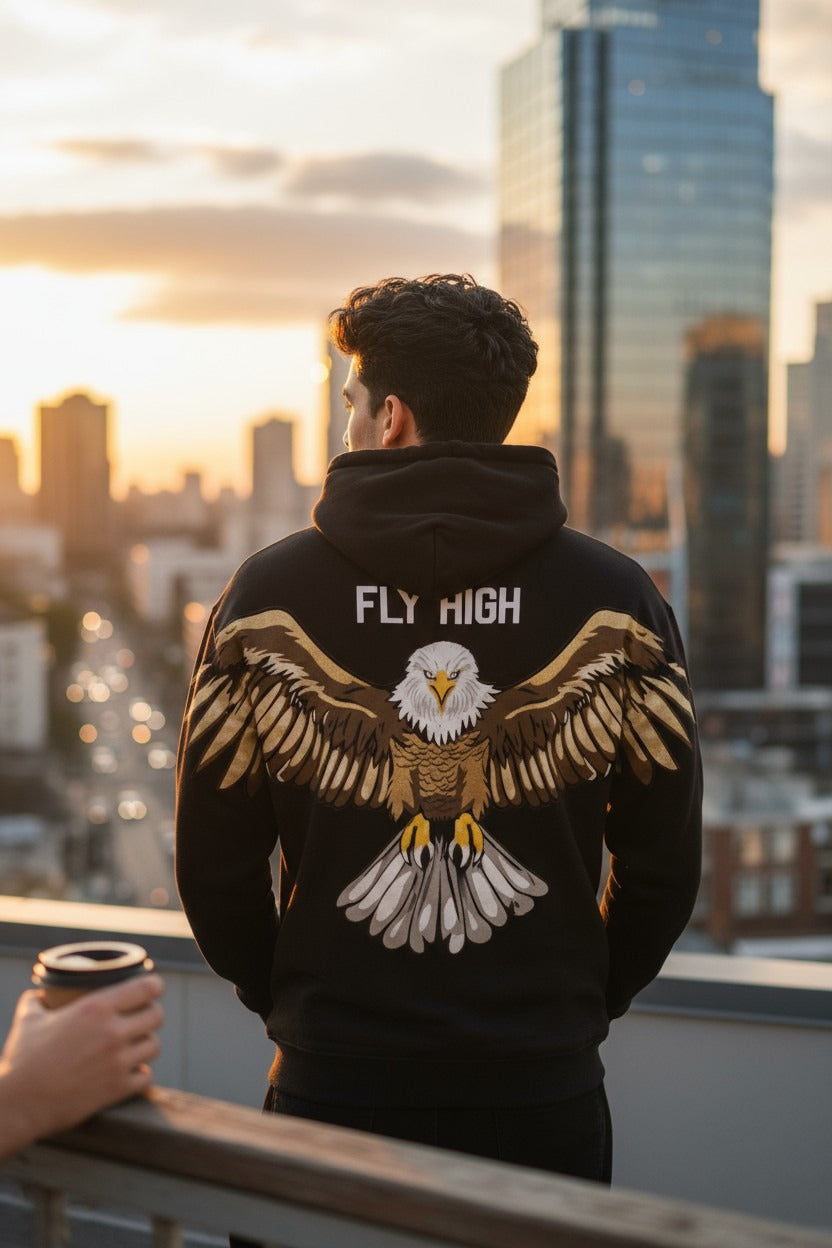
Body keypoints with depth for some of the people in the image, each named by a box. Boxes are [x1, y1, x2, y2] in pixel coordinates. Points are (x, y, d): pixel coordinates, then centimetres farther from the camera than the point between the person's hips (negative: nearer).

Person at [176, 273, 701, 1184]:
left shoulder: (267, 594, -7)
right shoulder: (616, 599, -5)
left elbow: (213, 863, -1)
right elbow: (663, 866, 0)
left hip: (332, 1082, 0)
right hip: (543, 1091, 1)